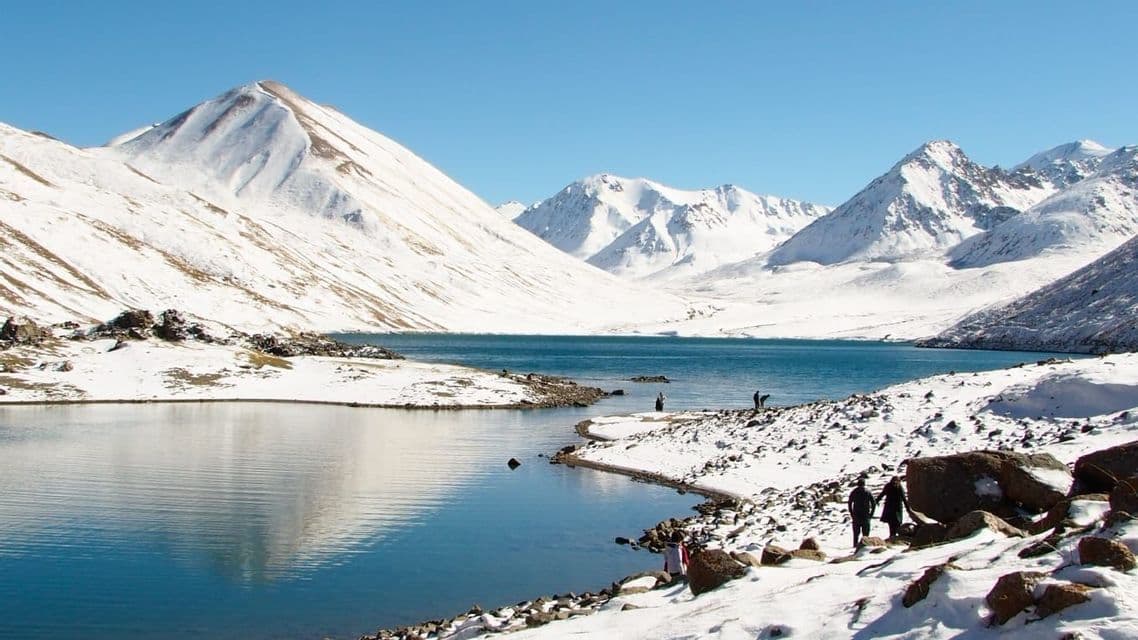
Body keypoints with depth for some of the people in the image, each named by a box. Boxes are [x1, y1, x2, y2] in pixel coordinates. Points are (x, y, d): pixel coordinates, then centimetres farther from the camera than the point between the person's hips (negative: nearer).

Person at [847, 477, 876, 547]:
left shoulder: (853, 492, 3)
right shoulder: (868, 492, -1)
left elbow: (849, 503, 2)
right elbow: (873, 504, -3)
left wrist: (851, 514, 8)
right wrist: (871, 514, 4)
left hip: (856, 515, 1)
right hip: (865, 515, -1)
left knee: (856, 533, 8)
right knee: (865, 533, 4)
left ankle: (855, 545, 2)